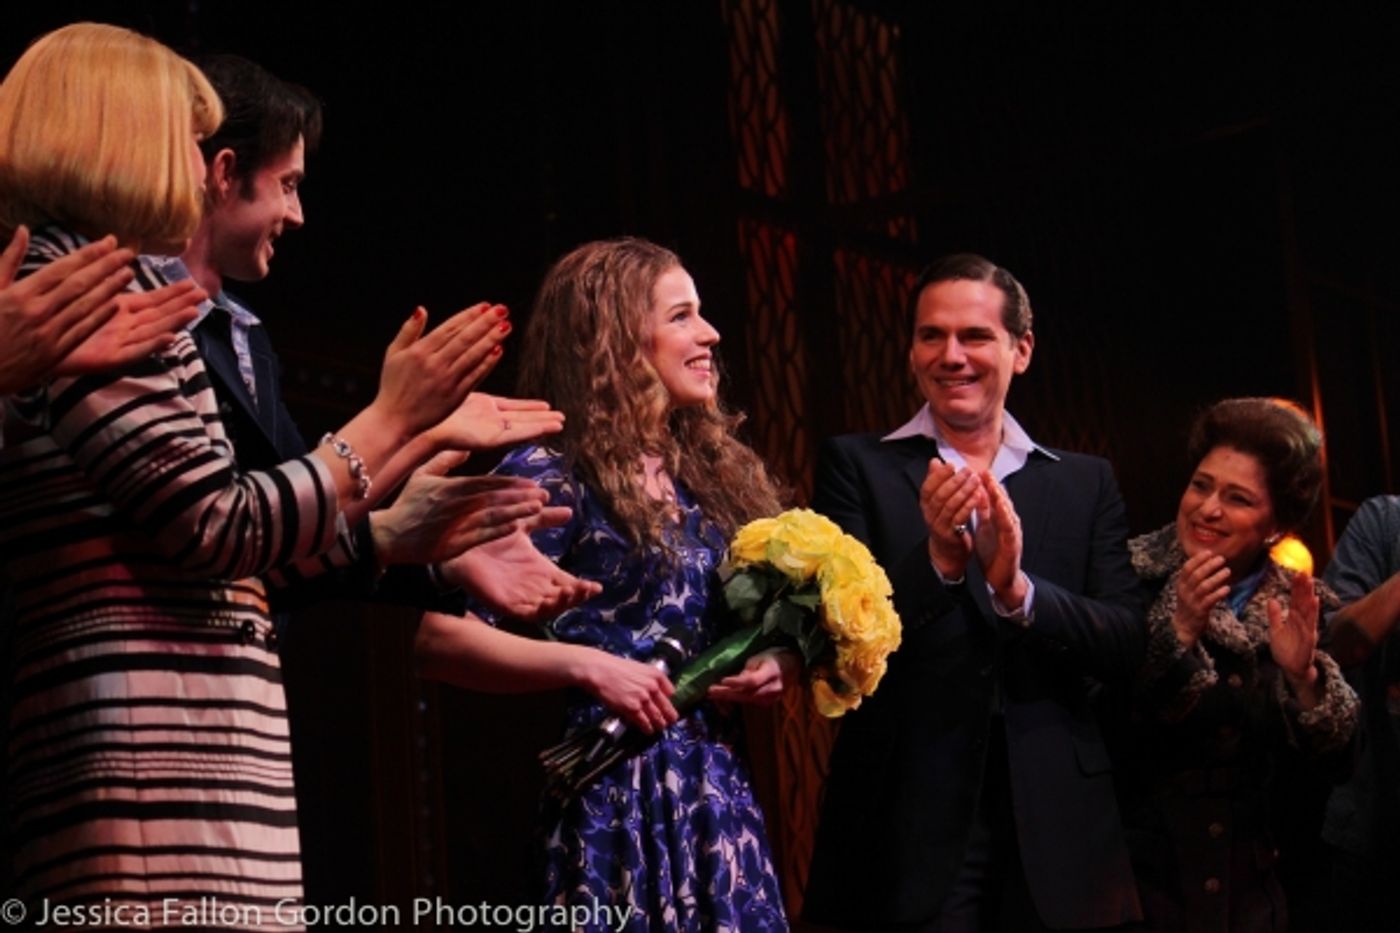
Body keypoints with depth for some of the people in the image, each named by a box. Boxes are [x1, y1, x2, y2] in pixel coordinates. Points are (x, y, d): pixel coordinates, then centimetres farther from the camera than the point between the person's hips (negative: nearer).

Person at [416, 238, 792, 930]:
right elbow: (437, 636, -13)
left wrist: (780, 662, 0)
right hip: (614, 793, -6)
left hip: (718, 789, 6)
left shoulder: (720, 472, 13)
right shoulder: (552, 477, -7)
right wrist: (586, 666, -21)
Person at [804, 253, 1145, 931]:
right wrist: (936, 559, -21)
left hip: (1055, 828, 2)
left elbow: (1127, 648, 0)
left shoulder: (1086, 483, 9)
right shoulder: (857, 466, 3)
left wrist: (1017, 589, -16)